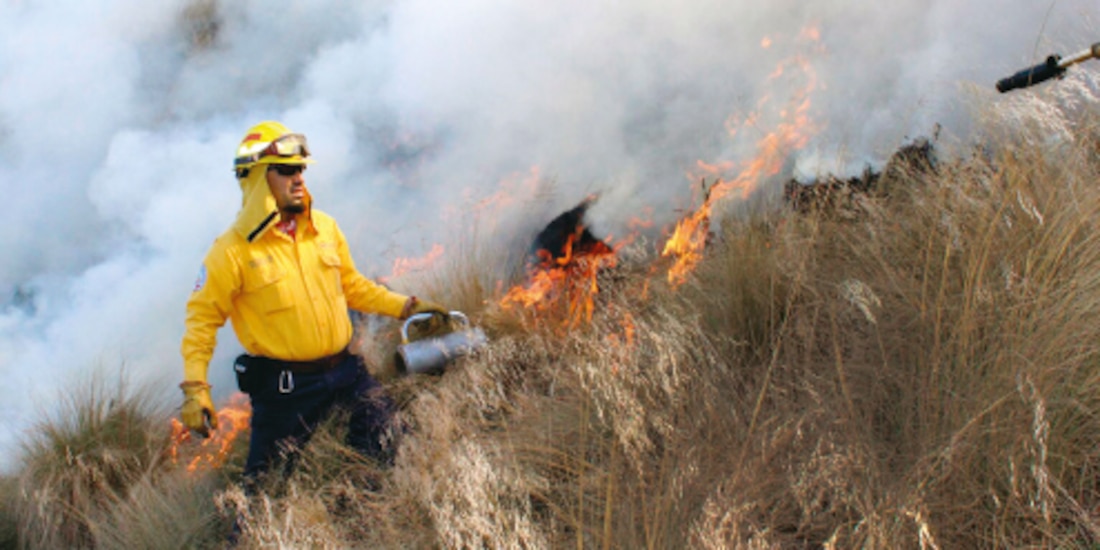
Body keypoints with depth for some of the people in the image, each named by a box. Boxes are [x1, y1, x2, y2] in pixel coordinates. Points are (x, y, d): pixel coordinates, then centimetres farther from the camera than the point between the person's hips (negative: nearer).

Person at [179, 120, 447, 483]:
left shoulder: (325, 228, 5)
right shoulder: (233, 250, -10)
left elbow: (352, 285, 19)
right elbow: (202, 317, -5)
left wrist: (405, 307, 12)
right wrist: (195, 389, -13)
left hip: (344, 370, 5)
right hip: (284, 385, -4)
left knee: (390, 441, 5)